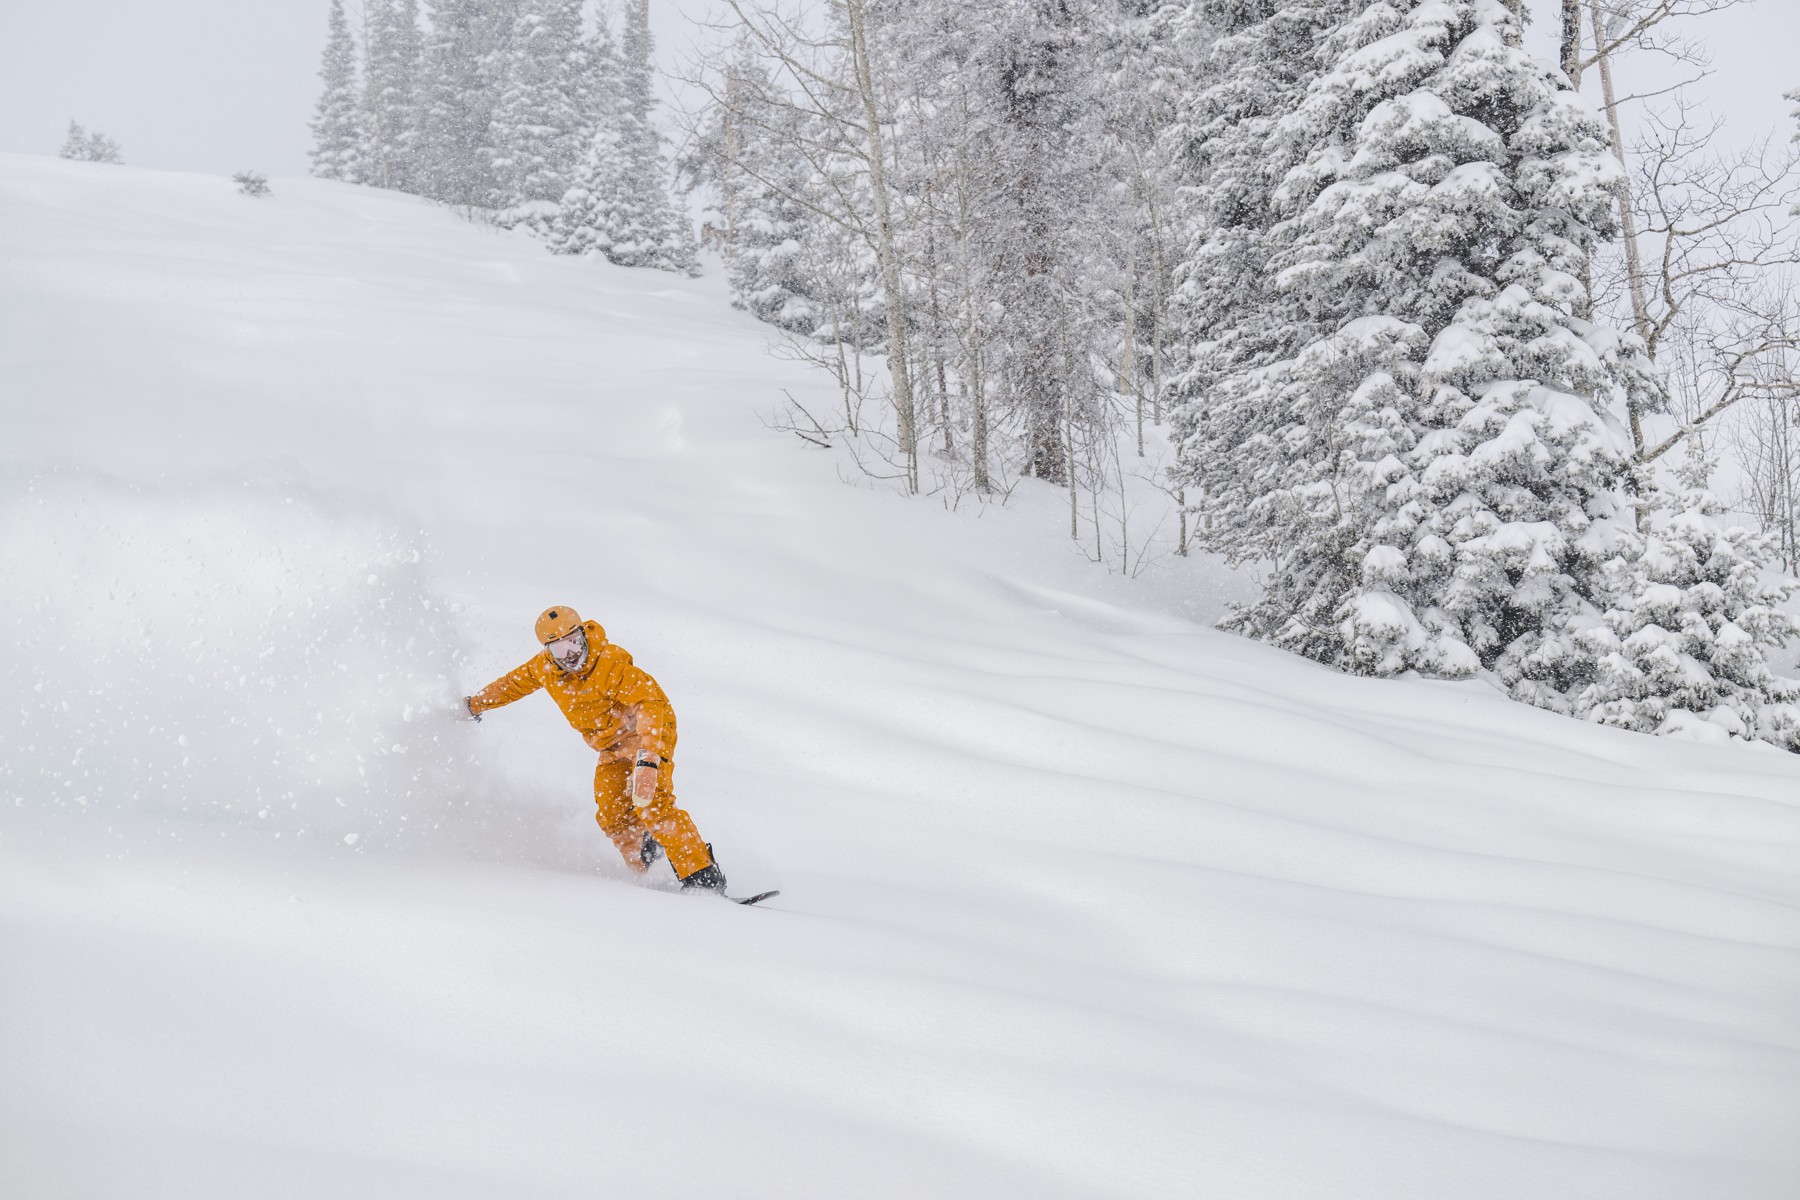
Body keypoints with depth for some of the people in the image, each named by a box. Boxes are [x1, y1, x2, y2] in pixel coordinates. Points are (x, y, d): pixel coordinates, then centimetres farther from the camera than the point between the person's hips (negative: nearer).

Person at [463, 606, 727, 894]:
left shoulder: (611, 663, -28)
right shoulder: (545, 668, -6)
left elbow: (650, 702, -37)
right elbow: (514, 683, 16)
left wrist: (648, 755, -48)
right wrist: (476, 704, 29)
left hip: (649, 733, -8)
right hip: (612, 748, 8)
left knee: (650, 806, -24)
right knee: (612, 817, -8)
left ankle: (703, 876, -29)